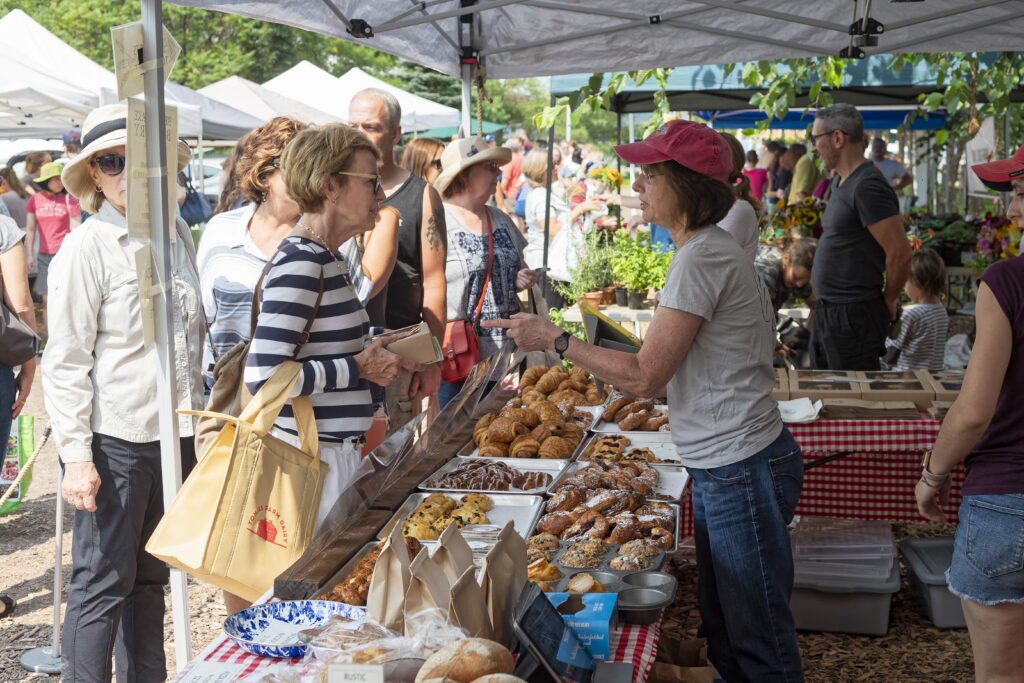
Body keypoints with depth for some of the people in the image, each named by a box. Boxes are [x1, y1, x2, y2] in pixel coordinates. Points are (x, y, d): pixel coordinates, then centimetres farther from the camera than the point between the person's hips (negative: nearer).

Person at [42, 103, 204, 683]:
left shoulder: (179, 235, 8)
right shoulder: (87, 248, -10)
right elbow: (66, 363, -11)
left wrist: (200, 424, 16)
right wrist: (77, 456, -16)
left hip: (174, 433, 6)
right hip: (114, 439, -6)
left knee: (152, 575, 17)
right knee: (104, 581, 1)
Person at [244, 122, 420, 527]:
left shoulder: (327, 259, 12)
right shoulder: (300, 264, -18)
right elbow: (262, 375, -26)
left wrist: (377, 356, 7)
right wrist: (359, 368, -18)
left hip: (337, 451, 10)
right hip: (313, 458, -10)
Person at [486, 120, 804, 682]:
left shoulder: (700, 260, -20)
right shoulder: (709, 248, 12)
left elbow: (643, 376, -19)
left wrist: (554, 338, -13)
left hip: (740, 472, -10)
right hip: (723, 467, 10)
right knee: (722, 626, 22)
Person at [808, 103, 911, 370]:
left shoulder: (868, 186, -18)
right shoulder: (839, 182, 14)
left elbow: (900, 253, -21)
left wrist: (888, 302, -7)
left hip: (853, 316, -10)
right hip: (826, 313, 10)